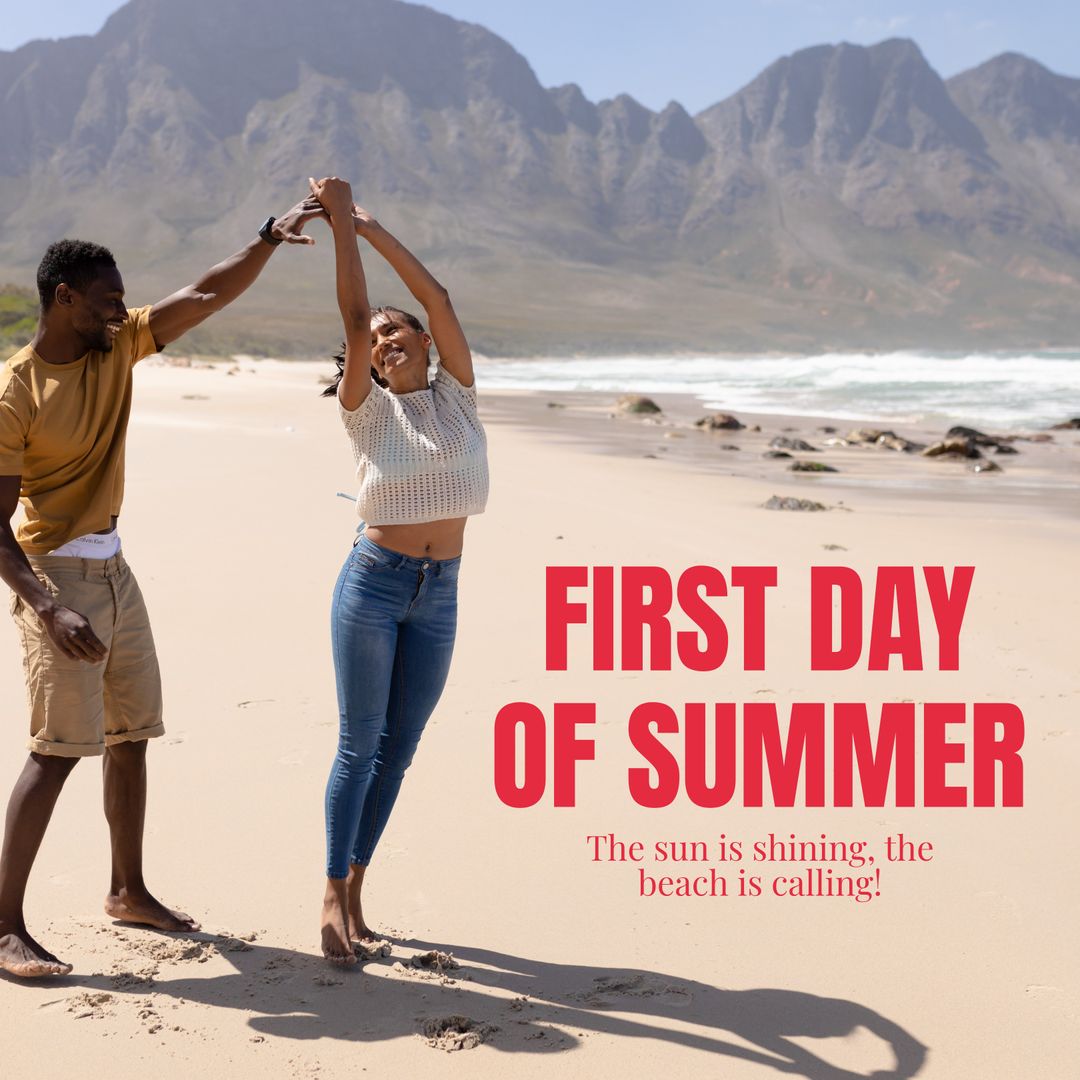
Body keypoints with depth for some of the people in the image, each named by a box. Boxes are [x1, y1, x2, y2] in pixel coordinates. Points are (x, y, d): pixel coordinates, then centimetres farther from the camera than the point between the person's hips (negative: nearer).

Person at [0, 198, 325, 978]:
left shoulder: (118, 348, 4)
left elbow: (207, 298, 2)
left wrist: (272, 237, -10)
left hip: (113, 570, 8)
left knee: (131, 734, 13)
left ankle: (129, 890, 28)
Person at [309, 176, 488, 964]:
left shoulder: (457, 395, 6)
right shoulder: (367, 409, 0)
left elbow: (438, 298, -3)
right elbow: (353, 314, -11)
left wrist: (370, 226, -3)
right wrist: (340, 223, -13)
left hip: (439, 595, 3)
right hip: (372, 582, -3)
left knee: (398, 750, 7)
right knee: (360, 744, -1)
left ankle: (356, 890, 18)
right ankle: (333, 897, 8)